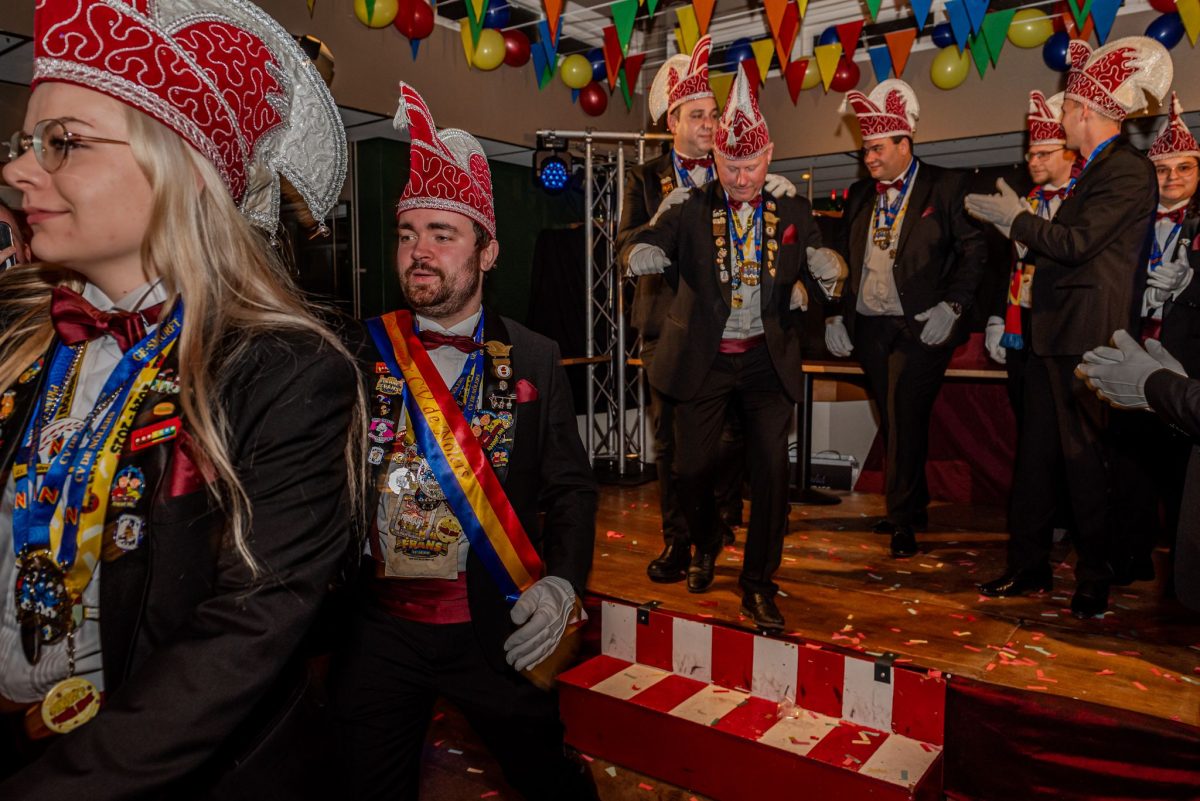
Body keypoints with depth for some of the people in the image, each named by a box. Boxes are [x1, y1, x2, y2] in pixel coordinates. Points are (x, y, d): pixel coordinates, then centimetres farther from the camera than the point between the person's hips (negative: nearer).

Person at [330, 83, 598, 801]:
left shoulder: (534, 362, -2)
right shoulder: (359, 355, -2)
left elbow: (571, 488, -1)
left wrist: (563, 583, -15)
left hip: (497, 631, 0)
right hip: (377, 627, 1)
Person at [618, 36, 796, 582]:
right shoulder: (645, 178, 7)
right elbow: (625, 248, -2)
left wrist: (786, 194, -14)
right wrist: (661, 220, -20)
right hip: (668, 325, 0)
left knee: (732, 435, 0)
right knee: (669, 438, 3)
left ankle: (723, 520, 26)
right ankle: (678, 541, 15)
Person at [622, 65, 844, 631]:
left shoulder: (793, 212, 6)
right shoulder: (690, 209, 0)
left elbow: (817, 263, 10)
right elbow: (638, 247, -6)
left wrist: (822, 271, -15)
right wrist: (645, 254, -31)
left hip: (768, 361, 1)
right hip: (703, 358, -1)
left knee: (772, 468, -3)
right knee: (692, 466, 2)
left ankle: (759, 586, 14)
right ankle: (703, 544, 35)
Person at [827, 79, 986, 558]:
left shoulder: (945, 187, -1)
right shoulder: (859, 196, 14)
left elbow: (973, 251, -3)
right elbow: (841, 258, 15)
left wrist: (950, 306, -13)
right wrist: (834, 315, 6)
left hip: (920, 327, -5)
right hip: (868, 329, 5)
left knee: (906, 422, -7)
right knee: (893, 423, 12)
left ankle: (903, 519, 5)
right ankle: (913, 505, 27)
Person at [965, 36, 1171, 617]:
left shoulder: (1128, 170, -11)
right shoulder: (1095, 170, 18)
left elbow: (1076, 243, -19)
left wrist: (1015, 219, -8)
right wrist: (1015, 221, 12)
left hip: (1085, 339, -9)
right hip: (1054, 334, 10)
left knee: (1084, 459, -1)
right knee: (1037, 454, 12)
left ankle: (1094, 581, 14)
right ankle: (1028, 566, 23)